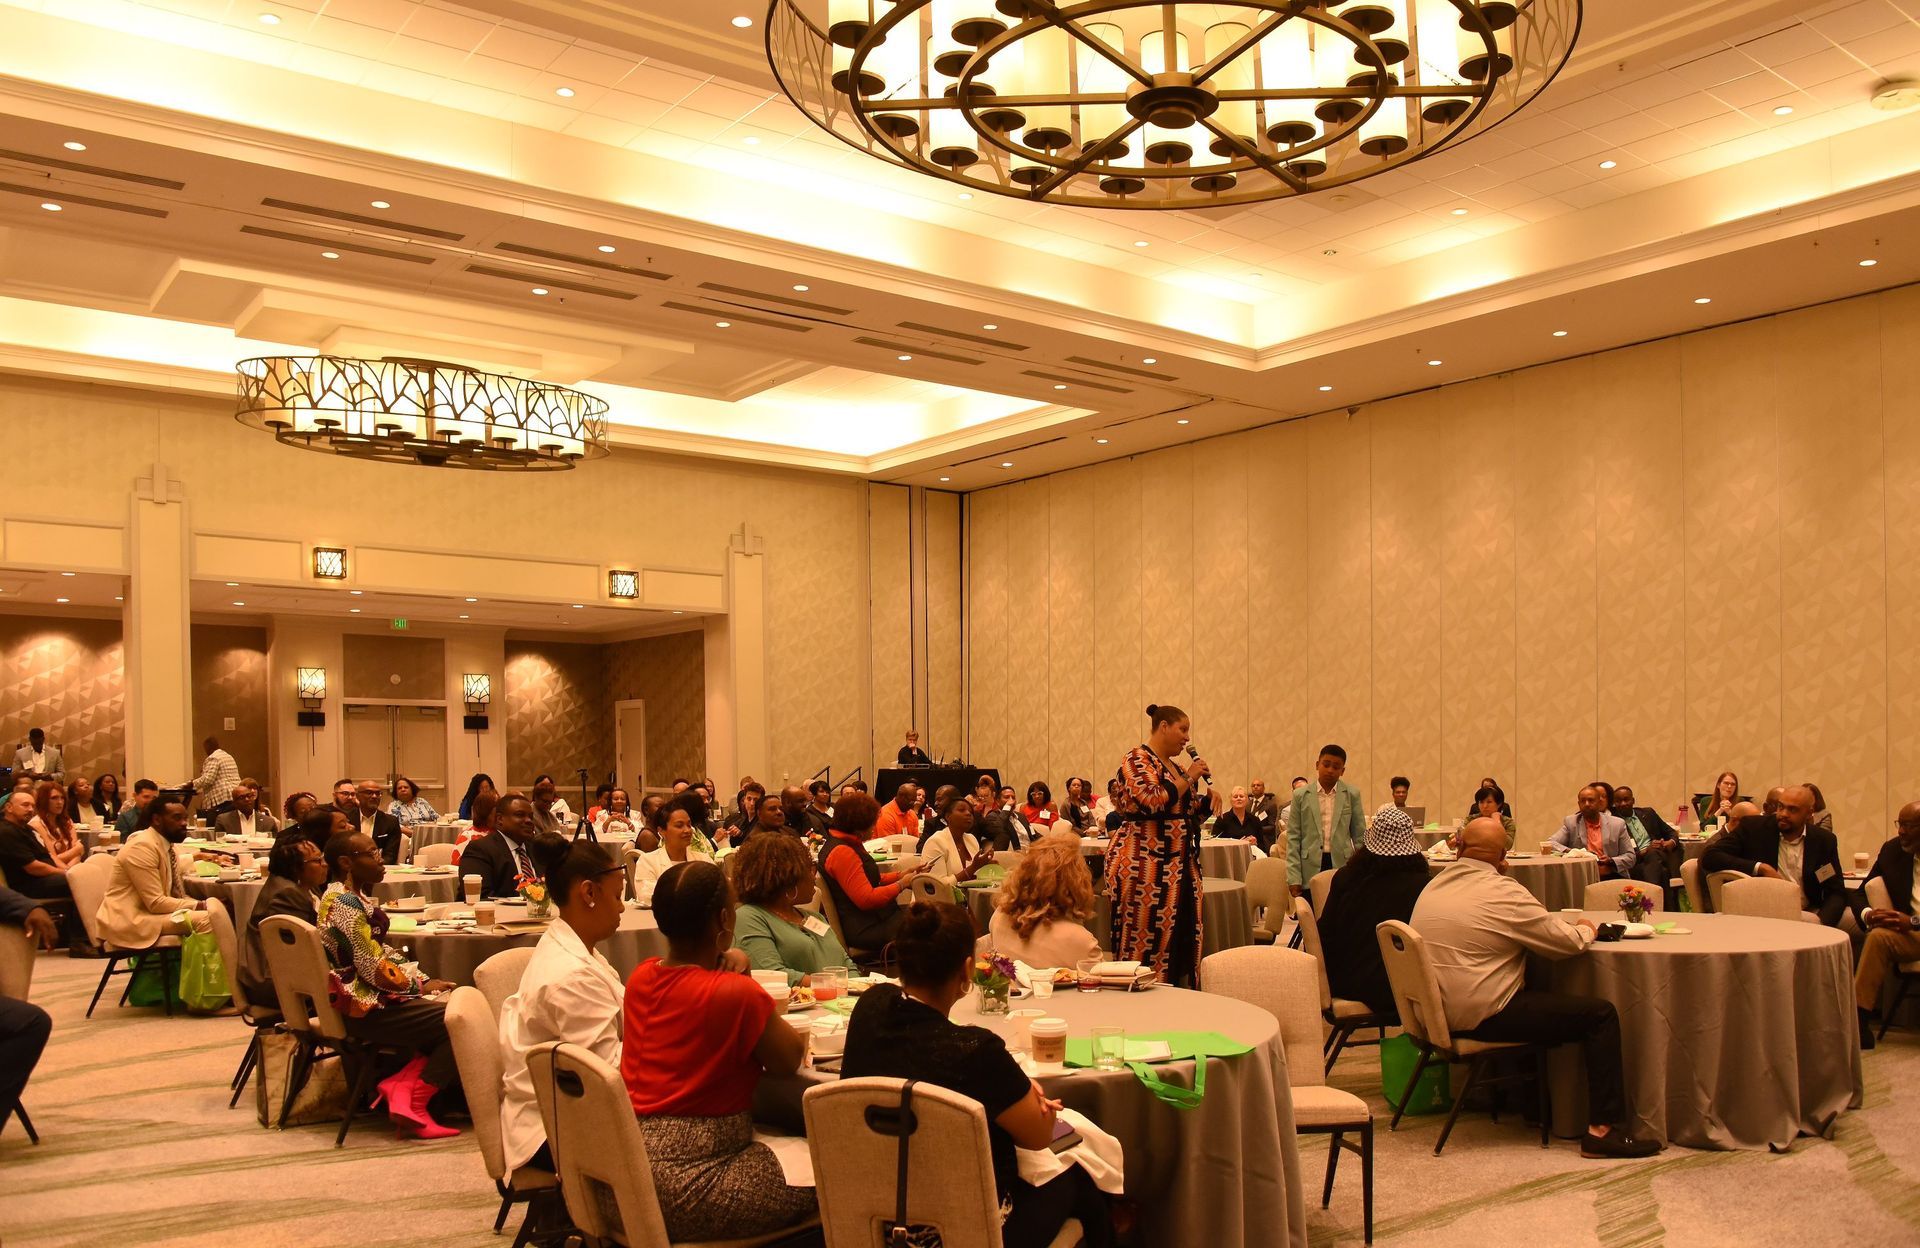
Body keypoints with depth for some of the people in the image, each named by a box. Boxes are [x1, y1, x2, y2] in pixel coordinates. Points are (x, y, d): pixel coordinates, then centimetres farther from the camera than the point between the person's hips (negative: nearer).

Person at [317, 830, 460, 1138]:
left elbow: (379, 953, 17)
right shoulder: (346, 903, -19)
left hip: (362, 1000, 10)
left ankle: (399, 1084, 0)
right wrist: (421, 985, -6)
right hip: (368, 1009, -10)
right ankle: (413, 1104, -7)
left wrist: (423, 981, 7)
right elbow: (374, 971, -21)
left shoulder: (352, 896, 12)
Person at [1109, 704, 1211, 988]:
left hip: (1179, 866, 9)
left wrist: (1207, 802, 8)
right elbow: (1151, 801, -24)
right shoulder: (1137, 759, -8)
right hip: (1144, 866, -9)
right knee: (1144, 941, -7)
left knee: (1181, 939, 7)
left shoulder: (1173, 766, 19)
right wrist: (1189, 778, -12)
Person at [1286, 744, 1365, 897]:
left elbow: (1360, 836, 9)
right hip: (1310, 869, 0)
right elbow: (1293, 837, 3)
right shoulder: (1301, 795, 4)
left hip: (1342, 867, 0)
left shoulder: (1352, 794, 6)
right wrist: (1294, 878, -4)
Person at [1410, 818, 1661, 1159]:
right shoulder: (1501, 892, -14)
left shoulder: (1433, 886, 9)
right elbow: (1567, 941, -9)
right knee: (1601, 1014, -5)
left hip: (1435, 1011, 9)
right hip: (1480, 1016, -9)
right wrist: (1586, 929, 13)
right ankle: (1603, 1130, -6)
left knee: (1541, 997, 32)